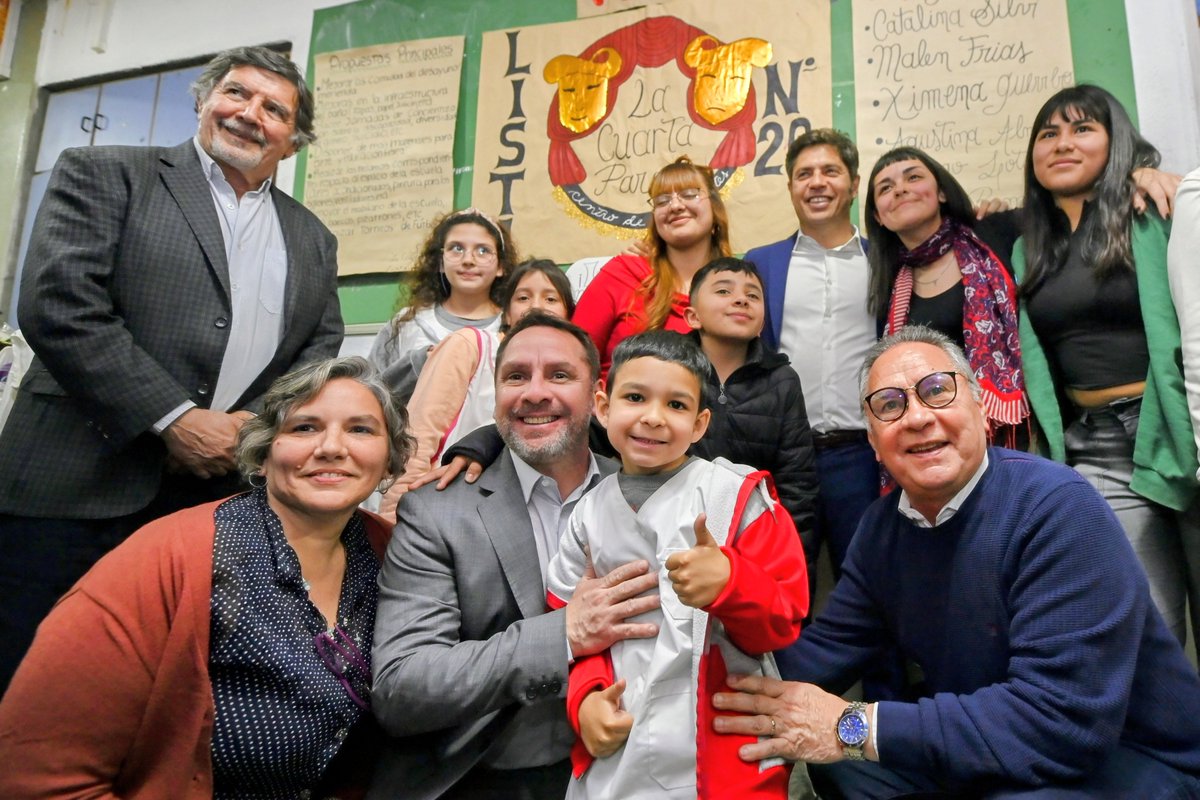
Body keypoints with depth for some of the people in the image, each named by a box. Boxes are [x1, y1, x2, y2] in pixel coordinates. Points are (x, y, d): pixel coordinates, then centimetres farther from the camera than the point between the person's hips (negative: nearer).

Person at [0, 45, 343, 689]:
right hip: (77, 489, -3)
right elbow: (58, 305, -8)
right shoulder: (103, 176, 5)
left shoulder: (313, 241, 17)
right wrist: (175, 420, -13)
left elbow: (320, 352, 12)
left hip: (226, 499, 3)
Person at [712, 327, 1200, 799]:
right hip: (983, 745, 7)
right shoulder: (884, 524, -2)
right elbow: (825, 652, -1)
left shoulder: (1059, 509, -25)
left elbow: (1063, 720, -33)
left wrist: (852, 728, -31)